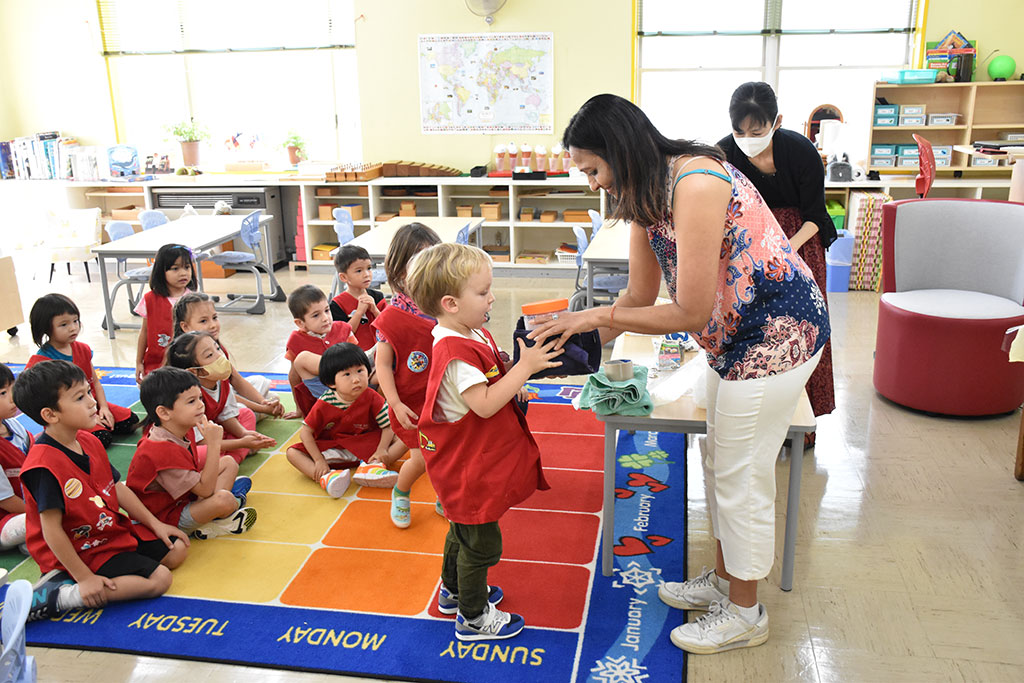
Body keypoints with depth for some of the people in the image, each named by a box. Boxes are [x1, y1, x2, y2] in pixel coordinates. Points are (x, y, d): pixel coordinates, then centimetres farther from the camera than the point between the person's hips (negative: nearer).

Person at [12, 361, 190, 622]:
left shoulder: (89, 441, 2)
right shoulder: (44, 466, -26)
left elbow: (117, 488, 11)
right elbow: (51, 529, -24)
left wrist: (155, 524, 10)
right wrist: (84, 578, -21)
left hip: (116, 532, 9)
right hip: (85, 551, -9)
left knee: (177, 549, 10)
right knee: (158, 578, -18)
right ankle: (58, 596, -13)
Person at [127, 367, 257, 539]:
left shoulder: (180, 430, -2)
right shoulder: (164, 451, -32)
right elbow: (205, 490, -28)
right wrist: (213, 444, -30)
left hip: (183, 497, 11)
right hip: (164, 517, -11)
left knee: (228, 462, 10)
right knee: (224, 499, -34)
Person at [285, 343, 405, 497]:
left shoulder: (372, 398, -14)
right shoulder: (324, 404, -13)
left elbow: (388, 426, -11)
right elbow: (305, 432, -10)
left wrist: (382, 449, -28)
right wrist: (319, 460, -19)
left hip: (366, 446, 0)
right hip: (332, 448, 0)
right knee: (292, 453, -19)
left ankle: (371, 468, -37)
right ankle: (326, 478, -41)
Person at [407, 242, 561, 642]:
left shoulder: (473, 336, 4)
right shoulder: (456, 353, -29)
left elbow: (492, 378, 17)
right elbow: (485, 404, -33)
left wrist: (514, 382, -2)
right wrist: (524, 368, -29)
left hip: (475, 459, 11)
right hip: (467, 466, -11)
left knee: (464, 526, 27)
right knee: (480, 540, 5)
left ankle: (454, 591, 47)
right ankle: (473, 617, 22)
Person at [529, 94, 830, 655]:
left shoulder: (696, 185, -28)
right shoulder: (644, 197, 2)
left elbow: (692, 313, -26)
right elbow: (639, 297, 7)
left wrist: (598, 316, -16)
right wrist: (578, 338, -1)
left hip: (778, 331, -10)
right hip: (736, 336, 10)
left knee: (741, 475, 2)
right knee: (717, 459, 19)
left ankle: (744, 613, 21)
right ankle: (724, 579, 38)